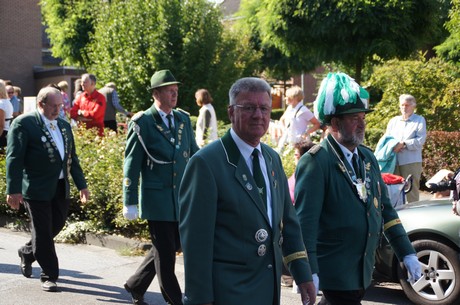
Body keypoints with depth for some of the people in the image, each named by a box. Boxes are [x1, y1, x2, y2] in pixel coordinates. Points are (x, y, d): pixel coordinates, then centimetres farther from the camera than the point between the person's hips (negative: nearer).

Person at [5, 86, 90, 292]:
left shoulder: (64, 126, 13)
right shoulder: (23, 123, -8)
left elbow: (72, 158, 18)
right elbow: (14, 158, -12)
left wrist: (81, 184, 15)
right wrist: (13, 190, -17)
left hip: (61, 188, 7)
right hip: (37, 189, -7)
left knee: (56, 226, 13)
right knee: (43, 232, 0)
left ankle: (27, 252, 39)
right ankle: (49, 276, 13)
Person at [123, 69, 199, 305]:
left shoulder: (183, 119, 8)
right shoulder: (142, 122, -8)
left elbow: (194, 156, 14)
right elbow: (131, 164, -8)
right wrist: (129, 203, -10)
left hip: (182, 198, 6)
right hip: (157, 198, -6)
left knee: (171, 246, 15)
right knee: (165, 252, 1)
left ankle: (136, 285, 33)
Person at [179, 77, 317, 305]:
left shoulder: (273, 158, 10)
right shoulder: (205, 163, -14)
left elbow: (287, 220, 15)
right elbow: (195, 238, -16)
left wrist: (303, 275, 11)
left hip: (270, 287, 7)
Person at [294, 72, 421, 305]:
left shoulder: (367, 157, 10)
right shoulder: (315, 162, -14)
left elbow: (385, 209, 13)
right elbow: (305, 221, -18)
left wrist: (407, 254, 8)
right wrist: (308, 273, -22)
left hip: (364, 268, 7)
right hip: (335, 272, -7)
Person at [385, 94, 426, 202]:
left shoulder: (419, 120, 7)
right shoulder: (393, 121, 21)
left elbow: (420, 140, -6)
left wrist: (403, 144, -14)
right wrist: (393, 145, -6)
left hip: (411, 162, -4)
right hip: (394, 161, 4)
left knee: (412, 191, -6)